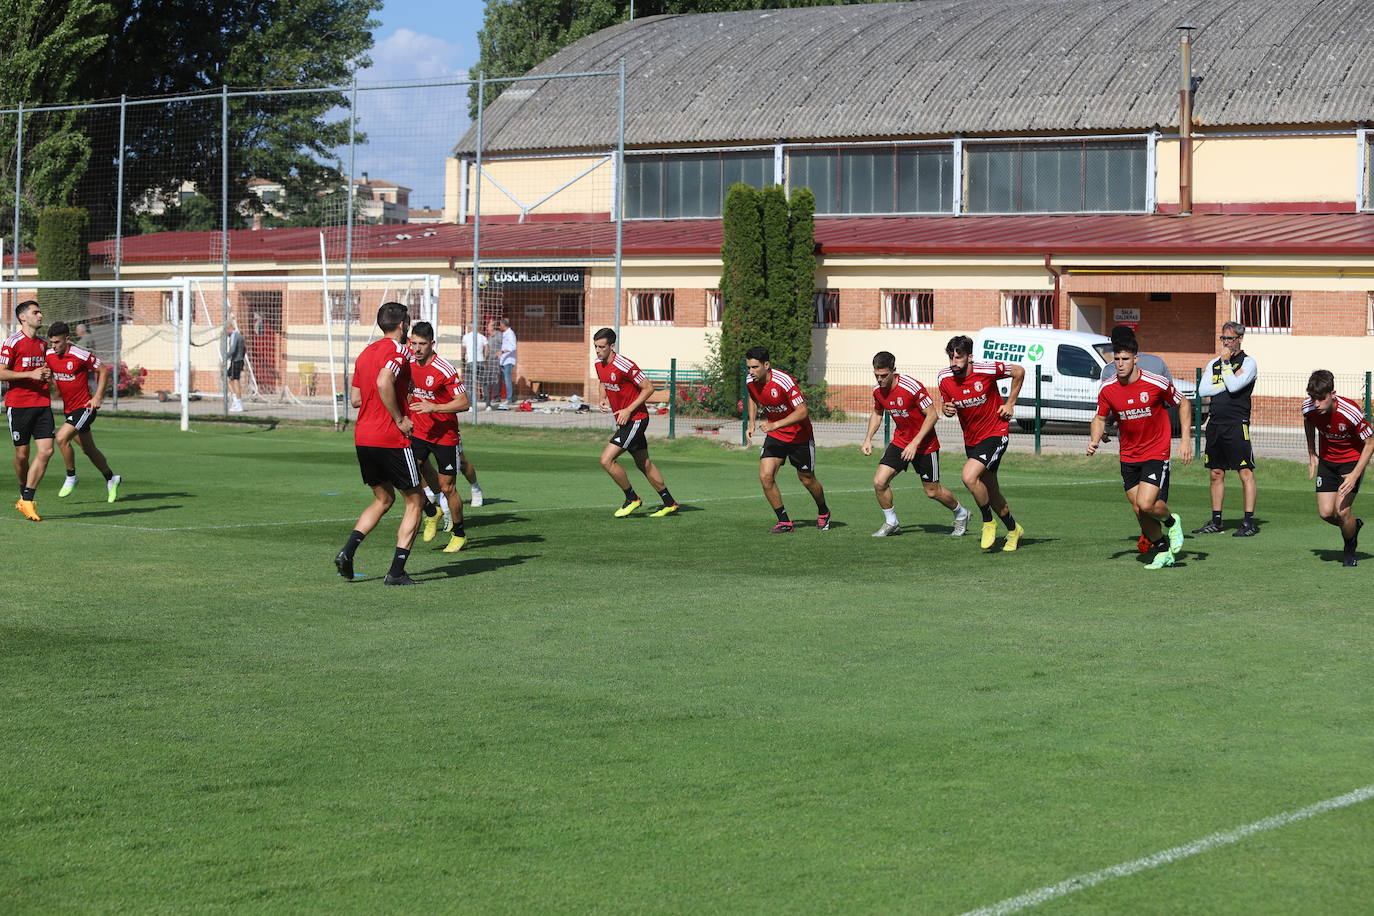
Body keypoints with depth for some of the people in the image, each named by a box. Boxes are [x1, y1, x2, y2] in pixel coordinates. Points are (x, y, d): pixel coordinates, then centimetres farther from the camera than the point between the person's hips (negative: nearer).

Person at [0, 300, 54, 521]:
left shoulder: (43, 344, 15)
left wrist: (47, 374, 5)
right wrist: (31, 374, -18)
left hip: (42, 404, 5)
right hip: (18, 405, -5)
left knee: (46, 451, -8)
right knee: (22, 455, 2)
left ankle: (26, 501, -3)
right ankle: (24, 494, 25)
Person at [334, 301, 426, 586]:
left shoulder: (365, 353, 14)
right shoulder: (399, 352, -11)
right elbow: (384, 383, -29)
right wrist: (400, 419, -19)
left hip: (362, 439, 8)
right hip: (391, 441, -8)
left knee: (383, 499, 22)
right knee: (415, 500, 7)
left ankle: (347, 551, 3)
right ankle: (396, 571, 1)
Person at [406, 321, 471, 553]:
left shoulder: (444, 369, -19)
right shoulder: (408, 363, -2)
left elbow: (464, 403, -18)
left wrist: (434, 407, -28)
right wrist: (406, 415, 12)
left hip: (445, 435, -4)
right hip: (418, 432, 4)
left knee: (446, 488, 3)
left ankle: (459, 534, 24)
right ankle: (431, 513, 12)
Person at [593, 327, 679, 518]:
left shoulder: (624, 366, -22)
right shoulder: (598, 365, 4)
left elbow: (648, 388, -16)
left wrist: (628, 410, -19)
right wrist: (606, 401, 2)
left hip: (635, 419, -9)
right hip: (624, 421, 9)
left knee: (606, 459, -15)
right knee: (644, 464, 15)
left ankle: (632, 498, 2)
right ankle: (669, 503, 27)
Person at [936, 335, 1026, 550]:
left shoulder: (986, 370, -19)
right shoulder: (944, 378, -7)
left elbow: (1018, 371, -3)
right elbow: (946, 405, 9)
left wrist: (1010, 403, -3)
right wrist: (947, 410, -15)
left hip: (995, 434, -6)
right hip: (971, 440, 6)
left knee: (969, 476, -26)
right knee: (992, 494, 13)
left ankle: (988, 522, -5)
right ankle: (1013, 529, 37)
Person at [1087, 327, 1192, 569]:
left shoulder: (1156, 383, -15)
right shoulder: (1107, 390, -6)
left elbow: (1183, 404, 0)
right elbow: (1100, 417, 11)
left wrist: (1185, 439, -5)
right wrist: (1095, 440, -8)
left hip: (1156, 454, -4)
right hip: (1128, 457, 4)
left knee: (1146, 504, -20)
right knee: (1139, 510, 5)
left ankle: (1171, 522, 14)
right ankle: (1164, 551, 26)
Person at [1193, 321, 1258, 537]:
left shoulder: (1248, 363, -1)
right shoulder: (1214, 363, 17)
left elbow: (1234, 386, -16)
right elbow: (1203, 390, 4)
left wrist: (1225, 362, -7)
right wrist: (1228, 382, -5)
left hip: (1237, 424, -6)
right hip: (1215, 423, 6)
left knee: (1245, 473, -8)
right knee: (1216, 474, 10)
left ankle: (1249, 522, -8)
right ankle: (1216, 522, 16)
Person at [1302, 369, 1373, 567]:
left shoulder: (1350, 412, -31)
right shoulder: (1308, 408, -17)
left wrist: (1354, 475, -24)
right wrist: (1312, 455, 10)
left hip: (1353, 460, -4)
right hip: (1327, 460, 4)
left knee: (1342, 510, -18)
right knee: (1325, 512, -6)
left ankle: (1350, 551, 11)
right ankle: (1353, 525, 27)